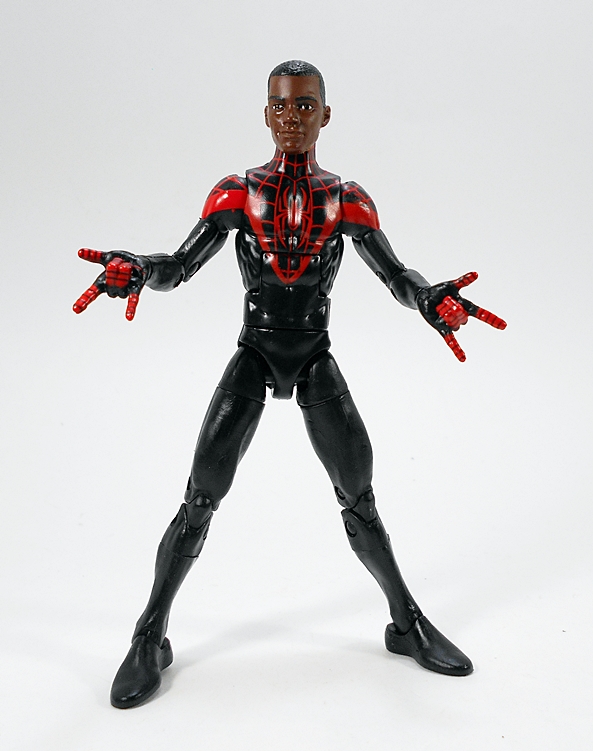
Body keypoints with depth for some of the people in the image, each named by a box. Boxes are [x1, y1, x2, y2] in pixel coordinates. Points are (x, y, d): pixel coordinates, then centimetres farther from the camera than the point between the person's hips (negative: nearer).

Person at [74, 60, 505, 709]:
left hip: (316, 358, 1)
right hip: (254, 353, -1)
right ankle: (150, 639, 7)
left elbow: (396, 274, -2)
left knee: (359, 498, 0)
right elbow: (179, 267, -4)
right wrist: (133, 269, -27)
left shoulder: (347, 201, 1)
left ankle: (408, 624, 19)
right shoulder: (236, 194, 0)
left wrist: (434, 299, -25)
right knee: (200, 498, -9)